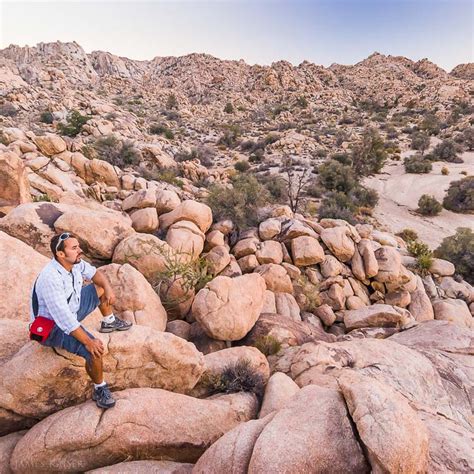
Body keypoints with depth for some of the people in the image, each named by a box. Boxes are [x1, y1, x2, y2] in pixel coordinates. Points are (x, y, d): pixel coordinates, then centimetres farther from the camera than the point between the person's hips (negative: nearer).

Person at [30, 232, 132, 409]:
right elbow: (64, 318, -36)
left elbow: (94, 272, 8)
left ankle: (109, 322, 32)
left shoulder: (74, 262, -12)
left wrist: (108, 287, -10)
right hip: (53, 327, -8)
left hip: (72, 309, 9)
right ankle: (99, 390, -1)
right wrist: (88, 341, -33)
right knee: (95, 350, -26)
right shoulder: (51, 279, -36)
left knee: (102, 288, 12)